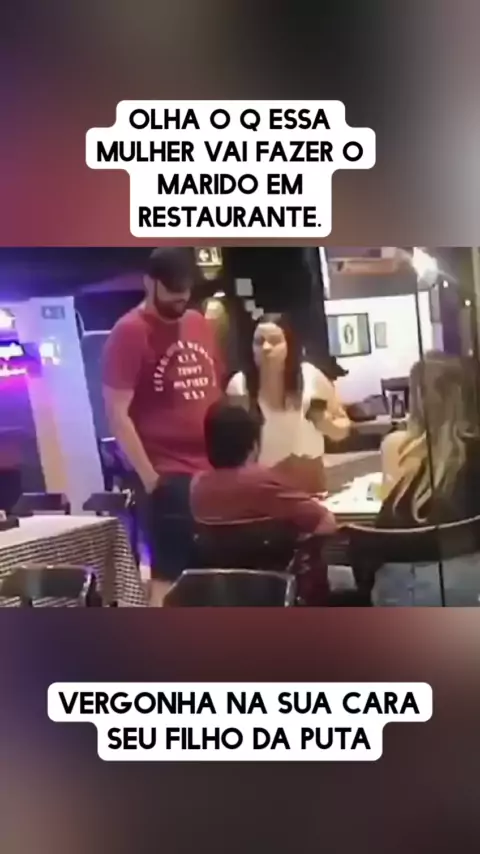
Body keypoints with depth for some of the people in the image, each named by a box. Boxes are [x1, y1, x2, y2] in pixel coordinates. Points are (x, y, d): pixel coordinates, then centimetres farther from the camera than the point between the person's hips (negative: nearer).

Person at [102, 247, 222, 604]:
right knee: (169, 576, -1)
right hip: (168, 478, -6)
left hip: (214, 472, 7)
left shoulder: (200, 325, 13)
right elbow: (118, 414, -11)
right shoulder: (130, 332, -8)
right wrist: (149, 476, -13)